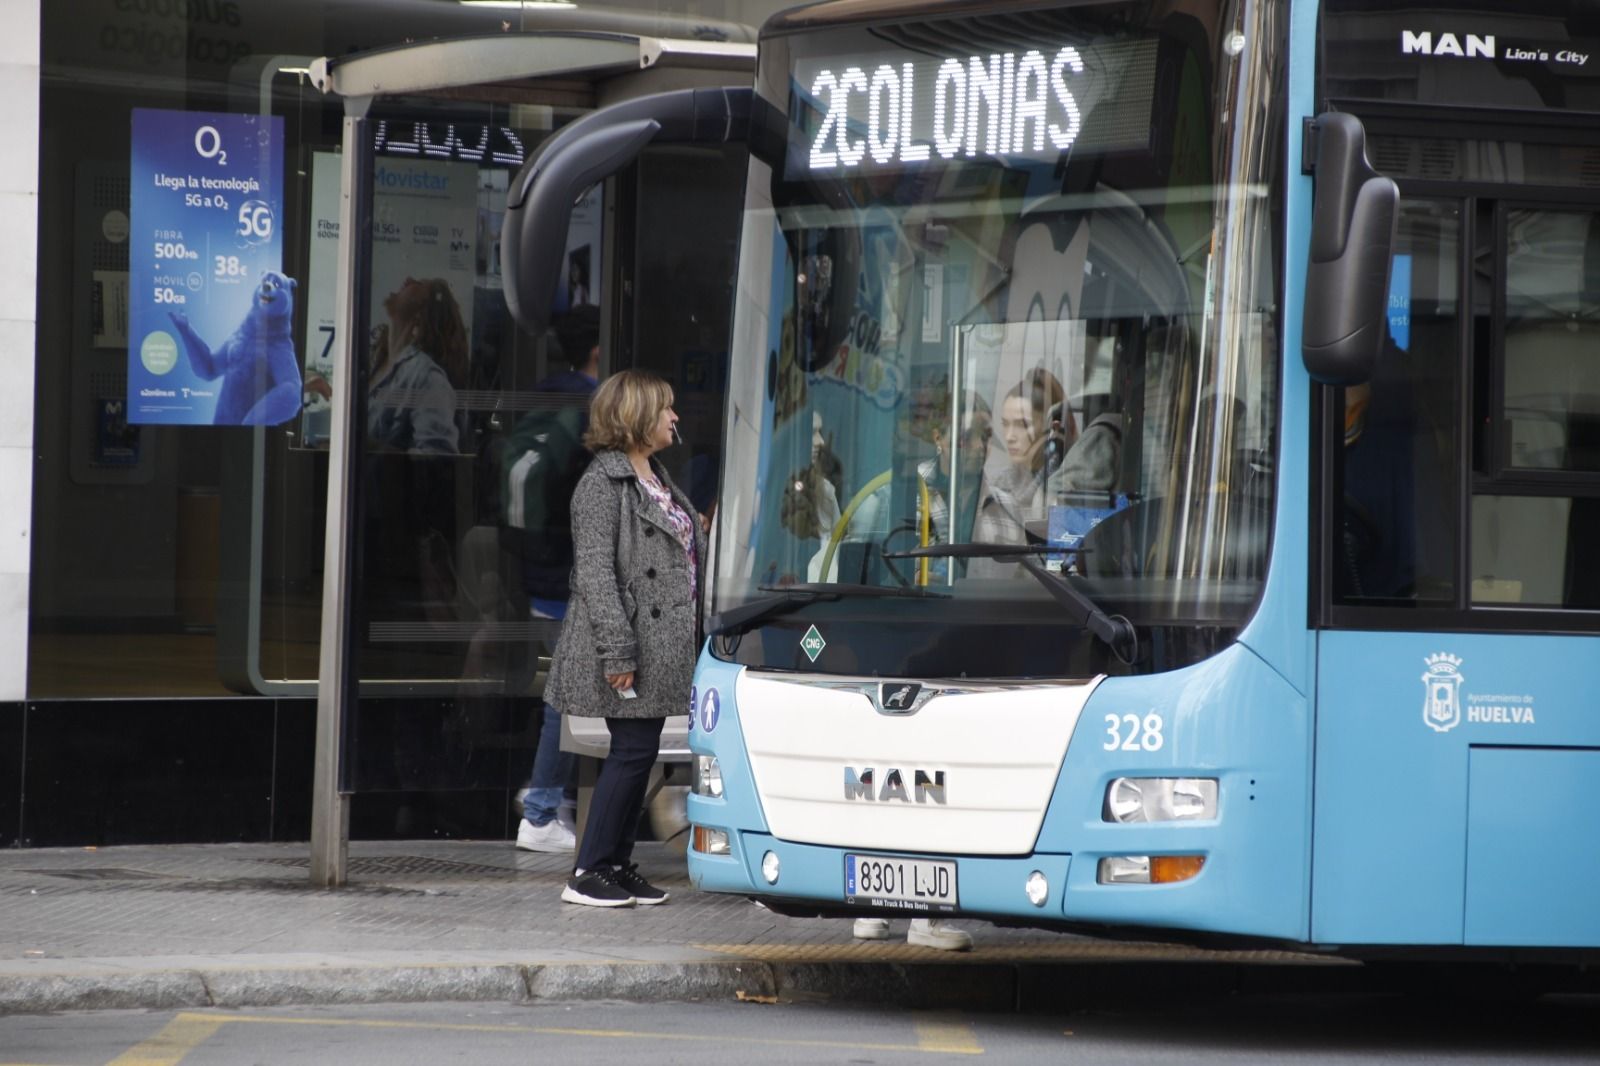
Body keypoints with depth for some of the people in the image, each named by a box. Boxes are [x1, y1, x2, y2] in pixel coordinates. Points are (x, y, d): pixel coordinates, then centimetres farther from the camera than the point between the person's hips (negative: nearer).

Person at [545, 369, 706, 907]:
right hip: (627, 646, -9)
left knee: (639, 754, 10)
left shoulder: (658, 480, 17)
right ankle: (588, 873, -5)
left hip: (658, 649, 9)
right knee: (632, 752, -9)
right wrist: (616, 650, -23)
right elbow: (595, 571, -18)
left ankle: (618, 865, 15)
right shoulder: (604, 483, -12)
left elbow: (691, 553, 24)